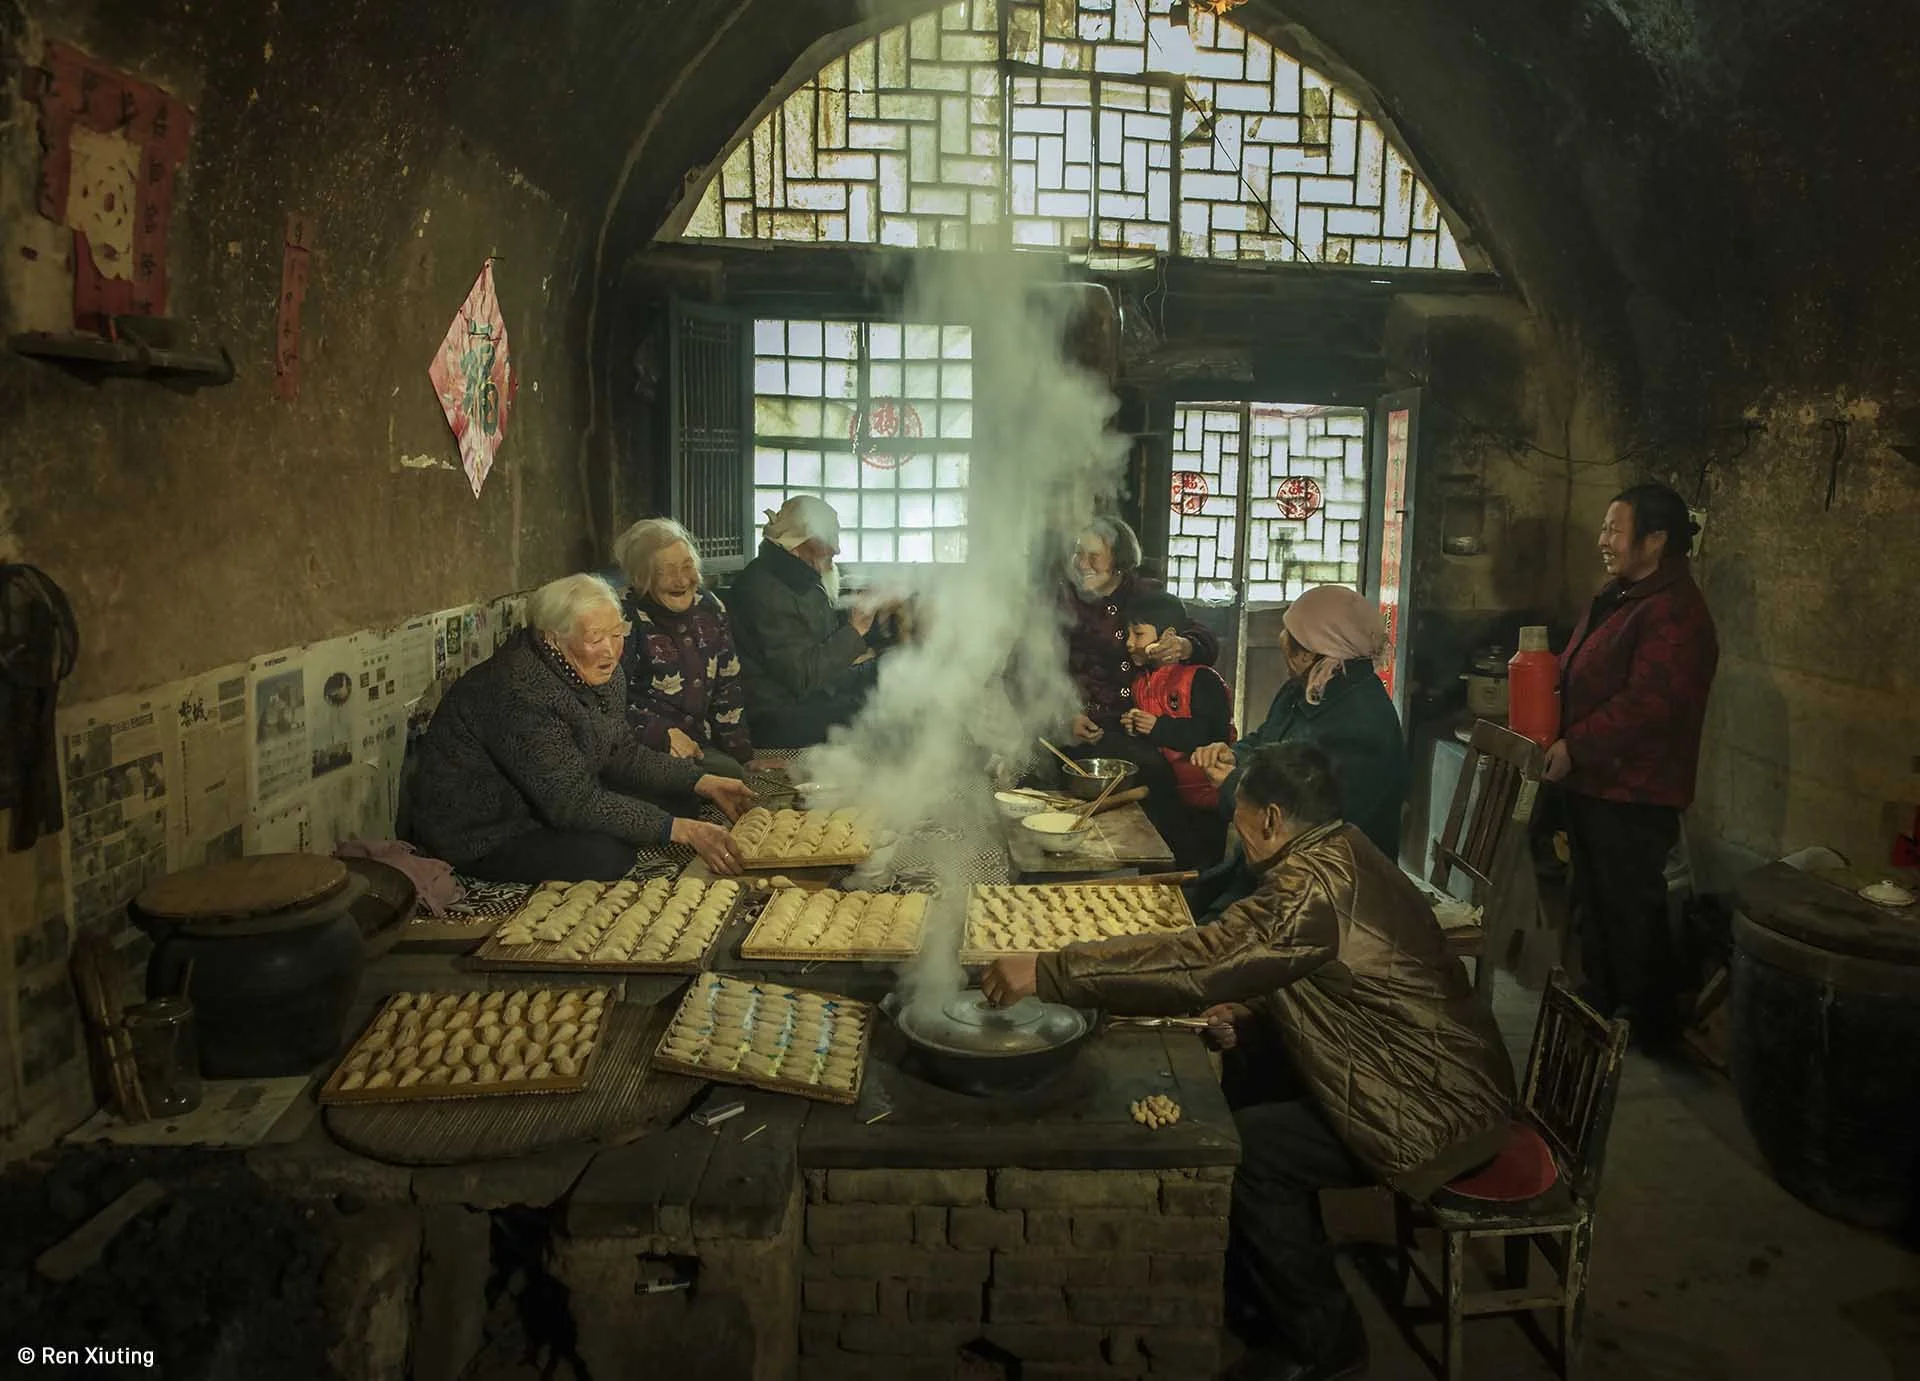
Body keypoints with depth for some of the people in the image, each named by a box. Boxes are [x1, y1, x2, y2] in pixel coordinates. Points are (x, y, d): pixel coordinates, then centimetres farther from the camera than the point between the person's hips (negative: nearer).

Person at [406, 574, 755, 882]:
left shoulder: (601, 673, -4)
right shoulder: (521, 693, -32)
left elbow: (623, 753, 4)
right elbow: (572, 801, -33)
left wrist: (703, 783, -9)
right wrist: (683, 830, -36)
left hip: (543, 806, 9)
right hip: (478, 836, -9)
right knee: (609, 854, -25)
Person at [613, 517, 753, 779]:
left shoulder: (709, 607, 8)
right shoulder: (625, 618, -10)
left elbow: (728, 688, 12)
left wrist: (742, 755, 6)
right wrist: (664, 734, -21)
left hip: (700, 745, 6)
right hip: (644, 748, -6)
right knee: (730, 774, -28)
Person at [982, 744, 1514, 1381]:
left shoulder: (1316, 883, -28)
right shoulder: (1335, 853, 4)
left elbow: (1199, 961, -35)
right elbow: (1301, 972, 16)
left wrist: (1047, 972, -31)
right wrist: (1246, 1013, -2)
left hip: (1442, 1108, -10)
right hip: (1433, 1064, 10)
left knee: (1247, 1149, -14)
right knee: (1242, 1076, 8)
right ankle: (1263, 1291, 22)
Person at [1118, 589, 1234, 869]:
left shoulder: (1202, 680, -15)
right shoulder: (1141, 683, 11)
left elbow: (1215, 736, -26)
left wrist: (1159, 728, -25)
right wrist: (1133, 729, -7)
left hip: (1204, 798, -7)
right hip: (1167, 797, 7)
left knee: (1201, 865, 0)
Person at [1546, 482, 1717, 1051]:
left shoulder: (1675, 612, -20)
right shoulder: (1616, 598, 13)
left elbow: (1649, 703, -27)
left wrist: (1575, 747, -23)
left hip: (1633, 792, -10)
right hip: (1592, 782, 10)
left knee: (1631, 909, 0)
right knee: (1592, 903, 20)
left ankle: (1652, 1026, 16)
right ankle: (1598, 1008, 35)